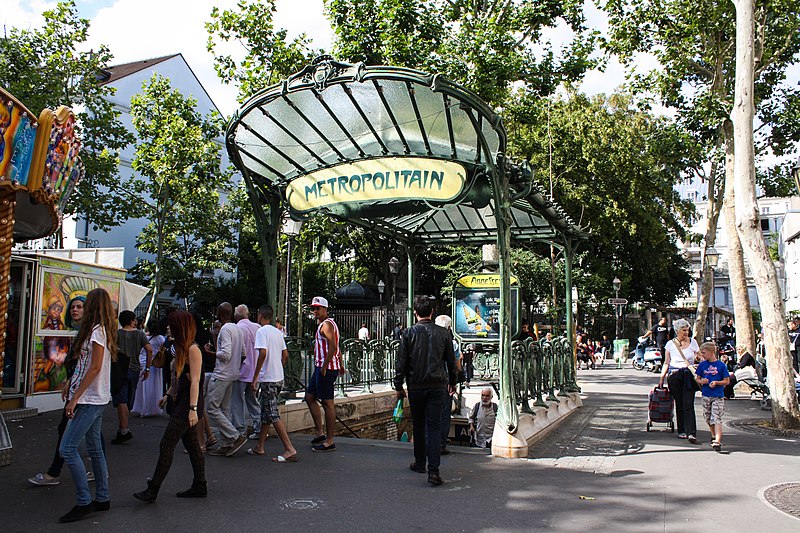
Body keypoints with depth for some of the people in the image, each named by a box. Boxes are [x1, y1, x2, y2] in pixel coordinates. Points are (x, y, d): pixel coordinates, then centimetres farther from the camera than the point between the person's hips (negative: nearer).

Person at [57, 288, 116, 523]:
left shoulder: (97, 330, -15)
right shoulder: (103, 330, 14)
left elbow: (95, 367, -20)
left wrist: (75, 398, -19)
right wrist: (71, 385, 19)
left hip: (90, 400, -10)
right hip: (96, 399, 10)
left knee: (67, 448, -9)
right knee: (95, 449, 13)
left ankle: (84, 502, -4)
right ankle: (102, 499, 20)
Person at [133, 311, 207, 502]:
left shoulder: (193, 350, -15)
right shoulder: (181, 349, 14)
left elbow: (195, 380, -20)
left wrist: (193, 408, -24)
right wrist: (168, 395, 26)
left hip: (187, 406, -10)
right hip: (179, 404, 10)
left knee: (166, 445, -8)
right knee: (192, 445, 12)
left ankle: (152, 490, -3)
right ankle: (199, 486, 19)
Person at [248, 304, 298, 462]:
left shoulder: (262, 331, -11)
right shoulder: (278, 332, 13)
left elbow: (263, 353, -22)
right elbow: (285, 355, 14)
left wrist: (255, 377, -17)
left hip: (268, 378, -9)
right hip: (278, 378, 9)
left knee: (273, 415, -8)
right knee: (265, 413, 17)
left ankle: (290, 449, -12)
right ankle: (260, 447, 25)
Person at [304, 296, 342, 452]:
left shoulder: (326, 324, -13)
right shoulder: (323, 323, 19)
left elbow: (333, 347, -24)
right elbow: (337, 347, 24)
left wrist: (324, 366, -22)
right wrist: (340, 364, 24)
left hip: (326, 368, -11)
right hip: (320, 367, 11)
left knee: (327, 403, -6)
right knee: (310, 397, 15)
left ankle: (329, 441, -1)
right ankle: (319, 432, 19)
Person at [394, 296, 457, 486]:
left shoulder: (409, 333, -5)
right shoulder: (443, 333, 1)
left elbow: (401, 362, -3)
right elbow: (451, 360, 10)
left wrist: (398, 386, 6)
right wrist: (452, 382, 24)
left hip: (416, 386, -1)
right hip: (438, 385, 1)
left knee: (419, 425, 15)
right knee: (434, 426, -1)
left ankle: (420, 463, 28)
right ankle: (433, 470, -10)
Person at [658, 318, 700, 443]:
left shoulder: (693, 342, 7)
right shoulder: (670, 344, 6)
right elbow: (666, 363, 9)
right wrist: (662, 378, 3)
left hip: (689, 375, 0)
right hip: (674, 375, 1)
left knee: (688, 404, -10)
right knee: (679, 404, 4)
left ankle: (691, 433, -14)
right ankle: (681, 431, 13)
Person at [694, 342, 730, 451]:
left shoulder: (721, 365, -5)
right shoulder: (702, 365, 5)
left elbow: (727, 381, -1)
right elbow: (697, 379, 13)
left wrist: (716, 382, -17)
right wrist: (701, 381, -10)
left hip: (718, 396, -4)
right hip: (706, 395, 4)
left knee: (716, 418, -11)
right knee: (708, 418, 14)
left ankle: (717, 441, -16)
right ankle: (714, 436, 35)